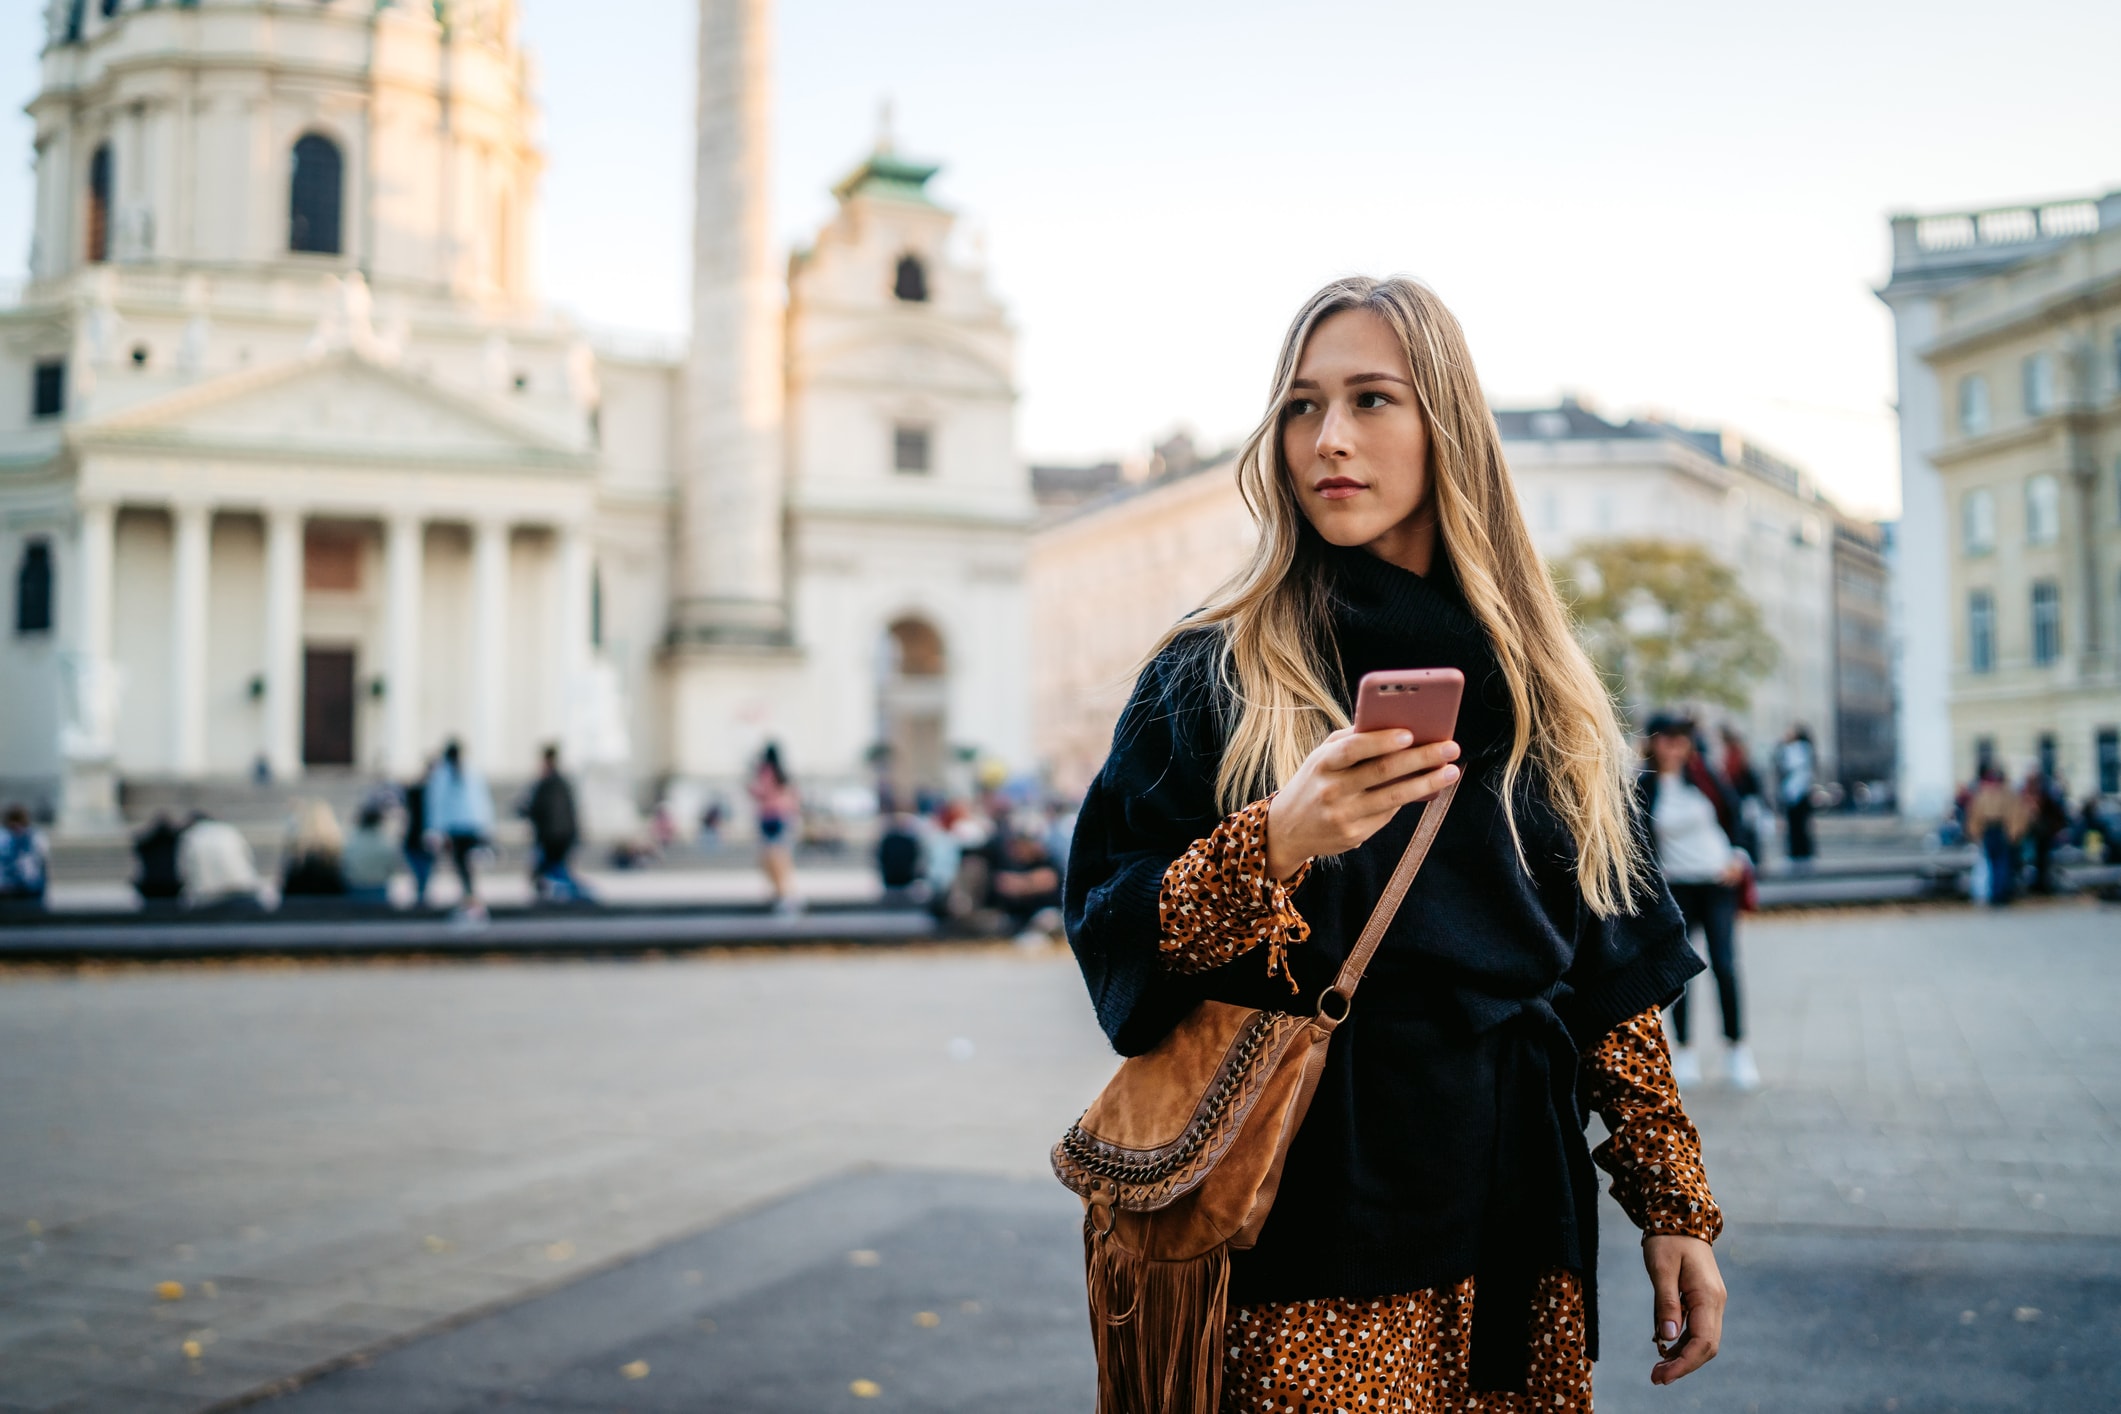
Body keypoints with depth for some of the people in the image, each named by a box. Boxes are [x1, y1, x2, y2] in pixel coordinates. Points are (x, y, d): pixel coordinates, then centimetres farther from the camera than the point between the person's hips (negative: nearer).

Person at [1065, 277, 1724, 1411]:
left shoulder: (1542, 692, 8)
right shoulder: (1211, 678, -2)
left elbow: (1615, 979, 10)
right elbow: (1111, 944, -8)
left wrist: (1675, 1208, 7)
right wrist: (1273, 847, -24)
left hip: (1516, 1241, 4)